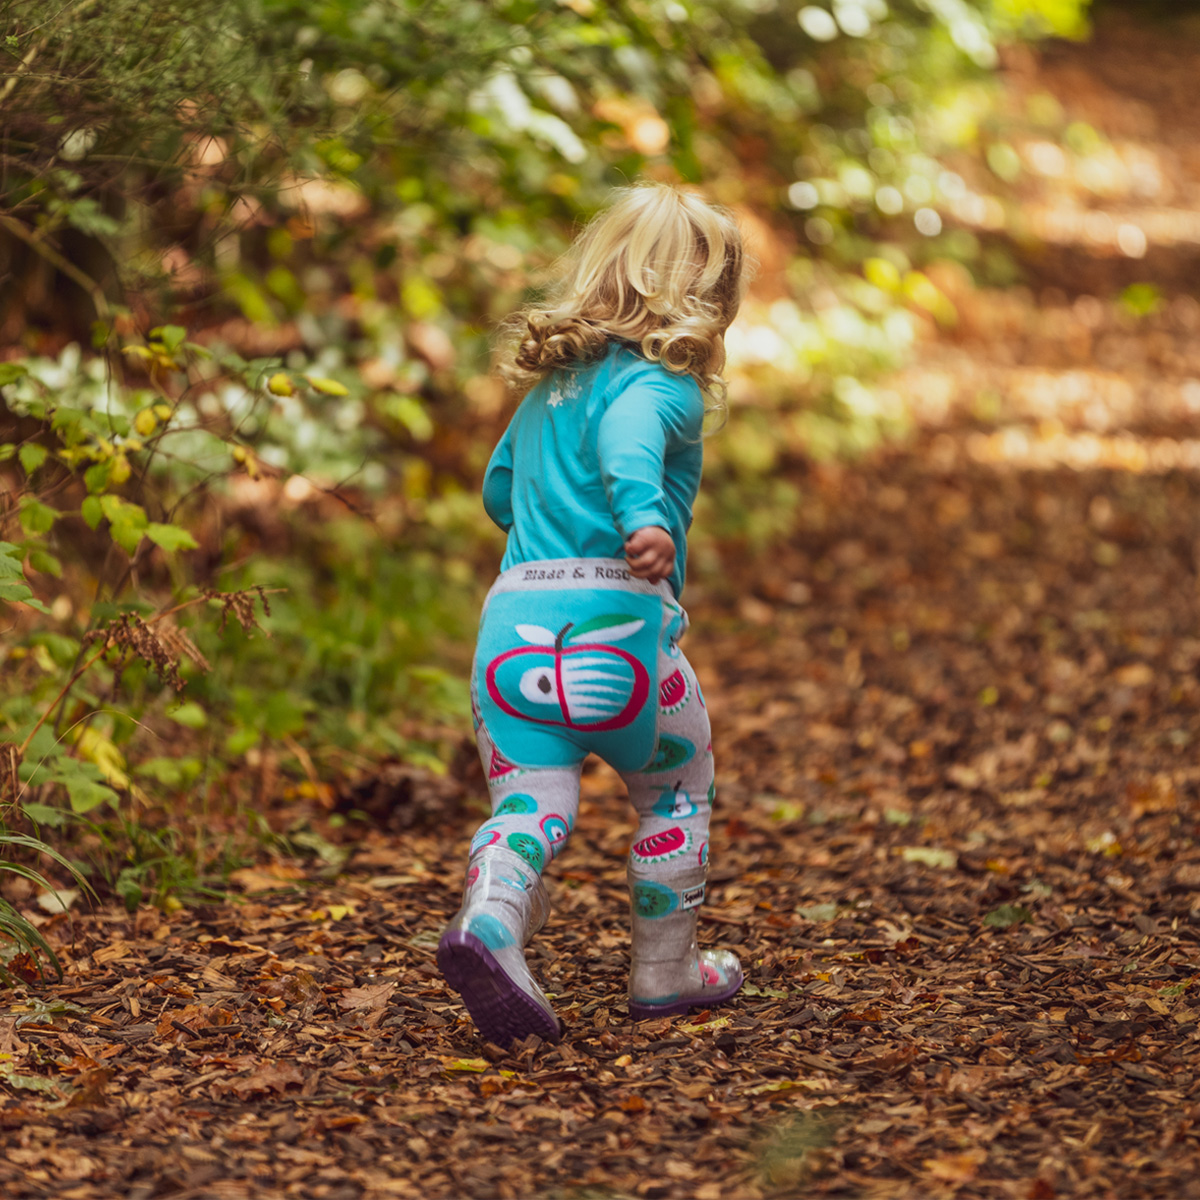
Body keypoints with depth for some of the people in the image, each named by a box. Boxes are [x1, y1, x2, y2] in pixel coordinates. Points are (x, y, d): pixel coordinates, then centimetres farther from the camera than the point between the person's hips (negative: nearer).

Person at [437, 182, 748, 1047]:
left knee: (530, 804, 0)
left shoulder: (551, 382, 24)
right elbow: (628, 434, -25)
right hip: (614, 618, -5)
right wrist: (643, 516, -42)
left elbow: (499, 490, 37)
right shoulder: (665, 382, -1)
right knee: (677, 789, 16)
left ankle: (489, 919, -30)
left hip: (514, 613, 6)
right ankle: (666, 972, 24)